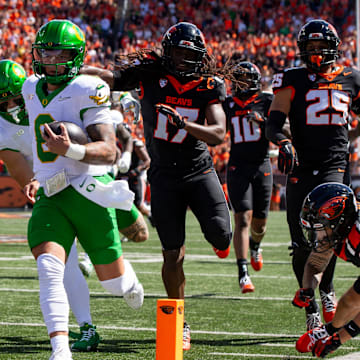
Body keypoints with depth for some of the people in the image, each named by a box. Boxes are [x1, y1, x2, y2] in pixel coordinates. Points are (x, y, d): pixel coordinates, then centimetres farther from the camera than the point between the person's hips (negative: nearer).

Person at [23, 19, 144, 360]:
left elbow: (108, 151, -16)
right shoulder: (32, 90, 12)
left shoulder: (87, 91, -9)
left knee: (113, 281, 9)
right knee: (49, 268, -21)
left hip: (88, 193, -4)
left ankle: (129, 279, 48)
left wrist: (70, 150, -32)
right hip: (50, 196, 4)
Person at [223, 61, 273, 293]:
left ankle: (255, 246, 47)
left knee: (259, 223, 11)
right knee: (243, 219, -14)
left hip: (262, 166, 0)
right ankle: (243, 274, -18)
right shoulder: (228, 104, 8)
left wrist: (262, 121, -21)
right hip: (238, 167, 0)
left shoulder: (267, 101, 1)